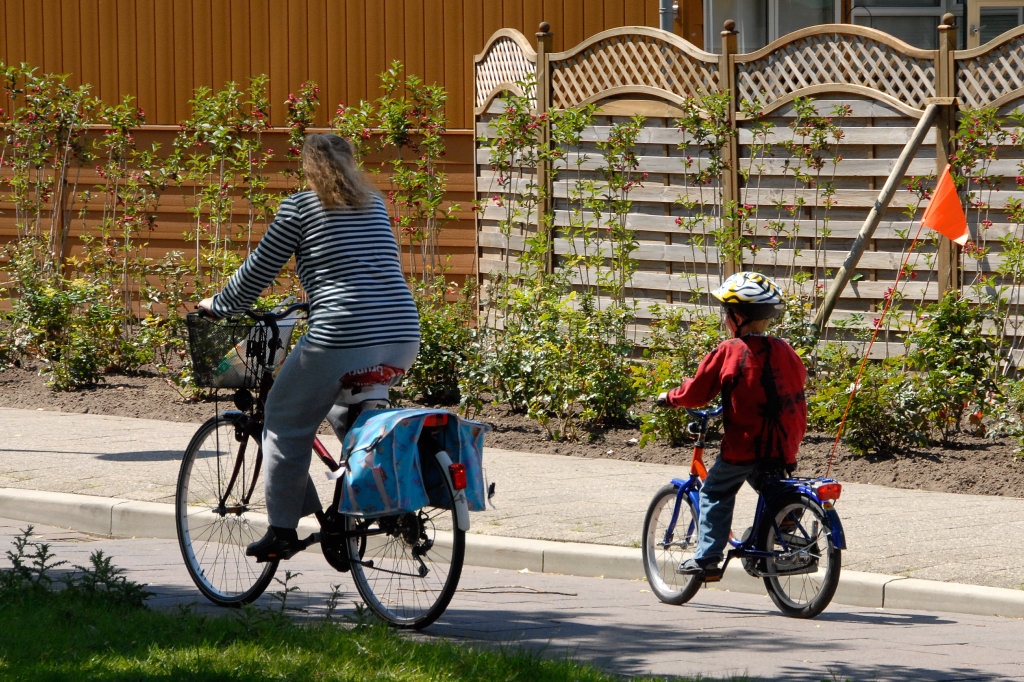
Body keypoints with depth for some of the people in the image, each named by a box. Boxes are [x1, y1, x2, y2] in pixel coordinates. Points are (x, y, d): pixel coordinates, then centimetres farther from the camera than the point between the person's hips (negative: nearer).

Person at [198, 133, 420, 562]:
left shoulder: (300, 207, 3)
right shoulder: (373, 203, 21)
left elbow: (259, 270, 6)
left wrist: (219, 306, 23)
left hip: (341, 336, -6)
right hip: (403, 337, 6)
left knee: (287, 422, 10)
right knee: (344, 408, 32)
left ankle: (282, 531, 10)